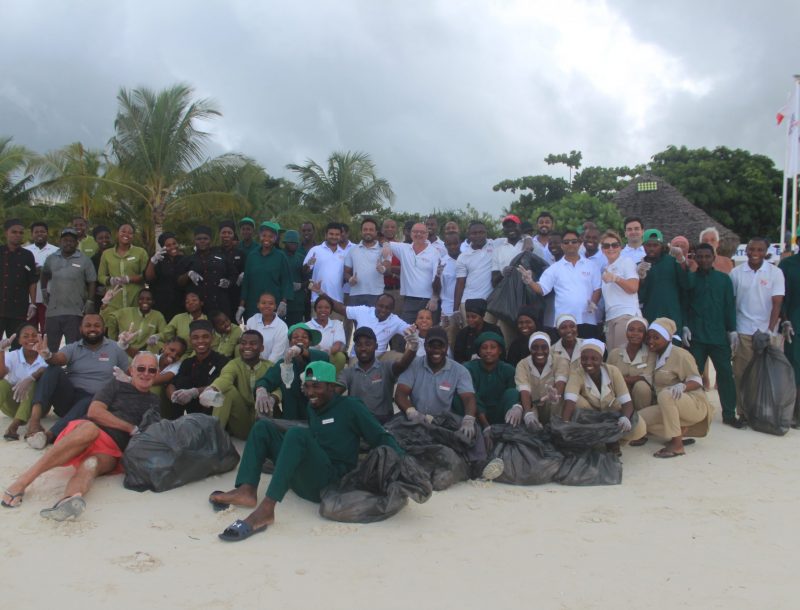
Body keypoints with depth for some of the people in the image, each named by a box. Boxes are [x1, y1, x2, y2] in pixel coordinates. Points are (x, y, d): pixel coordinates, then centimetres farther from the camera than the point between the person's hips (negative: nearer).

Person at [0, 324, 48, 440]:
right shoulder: (12, 356, -1)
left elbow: (44, 371, -28)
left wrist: (30, 378, -47)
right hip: (14, 406, 2)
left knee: (33, 384, -32)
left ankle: (14, 425, -48)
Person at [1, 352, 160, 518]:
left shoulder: (154, 403, 26)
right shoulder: (116, 385, 18)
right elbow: (94, 411, 3)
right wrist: (132, 429, -2)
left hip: (112, 450, 1)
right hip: (85, 432, 0)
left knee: (91, 464, -36)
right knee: (90, 428, -38)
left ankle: (68, 502, -70)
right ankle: (23, 481, -38)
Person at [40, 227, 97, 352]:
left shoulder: (84, 261, -2)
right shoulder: (51, 259, 9)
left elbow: (92, 282, -1)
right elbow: (45, 274, 27)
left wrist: (90, 302, -7)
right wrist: (44, 289, 17)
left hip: (74, 312, -3)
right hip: (53, 310, 4)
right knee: (50, 346, 10)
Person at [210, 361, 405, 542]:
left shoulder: (350, 406, 0)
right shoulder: (313, 407, 19)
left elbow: (380, 437, -5)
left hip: (330, 482, -7)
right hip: (304, 477, 8)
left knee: (297, 433, -32)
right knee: (263, 427, 6)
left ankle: (265, 510, -42)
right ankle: (247, 490, -17)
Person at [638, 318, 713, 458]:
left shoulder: (679, 354, -11)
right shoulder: (656, 356, 12)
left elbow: (697, 380, -16)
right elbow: (654, 385, 18)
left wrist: (682, 386, -37)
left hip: (694, 405, -8)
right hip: (668, 407, 8)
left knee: (665, 394, -38)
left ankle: (677, 445, -33)